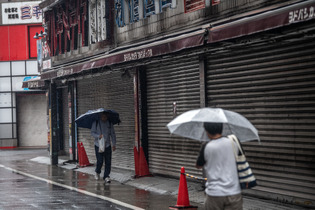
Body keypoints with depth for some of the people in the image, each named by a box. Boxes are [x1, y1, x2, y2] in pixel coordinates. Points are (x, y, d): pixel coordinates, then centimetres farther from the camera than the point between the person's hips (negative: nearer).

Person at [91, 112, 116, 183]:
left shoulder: (110, 124, 7)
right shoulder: (95, 123, 0)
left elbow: (113, 134, 9)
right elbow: (92, 132, 2)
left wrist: (114, 144, 2)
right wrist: (98, 136, -18)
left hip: (107, 145, 3)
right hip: (98, 145, -2)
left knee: (108, 162, -3)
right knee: (100, 161, -7)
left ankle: (106, 176, 6)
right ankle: (97, 172, 22)